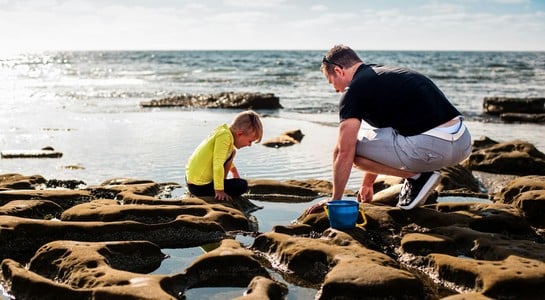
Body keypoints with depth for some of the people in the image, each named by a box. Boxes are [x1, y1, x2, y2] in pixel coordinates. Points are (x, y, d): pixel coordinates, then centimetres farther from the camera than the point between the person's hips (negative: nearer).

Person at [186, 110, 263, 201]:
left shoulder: (224, 131, 8)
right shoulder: (225, 136, -20)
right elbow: (218, 165, -28)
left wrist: (233, 169, 40)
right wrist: (219, 190, -26)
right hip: (200, 186, -9)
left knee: (231, 152, 18)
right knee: (242, 185, -4)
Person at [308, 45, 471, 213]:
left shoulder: (355, 90, -2)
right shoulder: (386, 74, 25)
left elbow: (344, 152, -4)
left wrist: (335, 199, 9)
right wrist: (367, 184, 43)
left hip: (434, 145, -9)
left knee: (353, 150, 1)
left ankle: (418, 177, 3)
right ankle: (420, 172, 15)